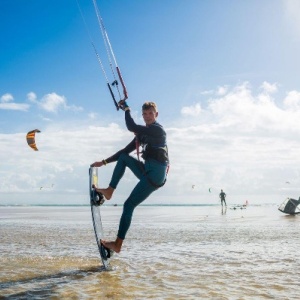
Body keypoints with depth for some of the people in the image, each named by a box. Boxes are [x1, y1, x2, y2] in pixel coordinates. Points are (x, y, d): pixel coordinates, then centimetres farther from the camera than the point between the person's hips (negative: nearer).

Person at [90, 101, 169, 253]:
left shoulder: (158, 129, -9)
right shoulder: (143, 133, 18)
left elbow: (131, 127, -20)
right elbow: (126, 150, 20)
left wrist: (126, 108, -4)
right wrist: (104, 162, 17)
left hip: (156, 174, -8)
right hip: (147, 172, 8)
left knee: (129, 205, -9)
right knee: (123, 157, 14)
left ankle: (118, 244, -4)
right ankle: (109, 190, 7)